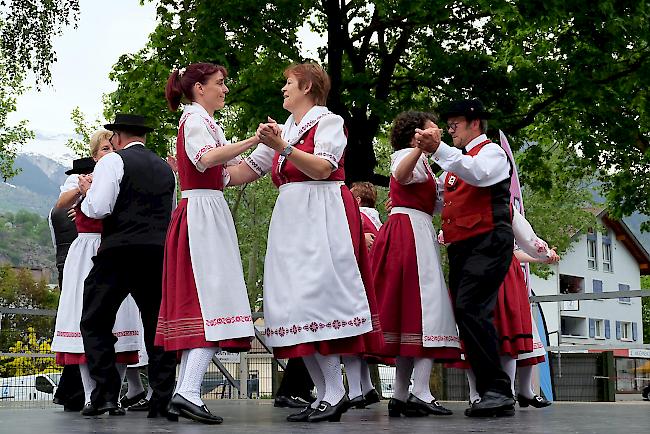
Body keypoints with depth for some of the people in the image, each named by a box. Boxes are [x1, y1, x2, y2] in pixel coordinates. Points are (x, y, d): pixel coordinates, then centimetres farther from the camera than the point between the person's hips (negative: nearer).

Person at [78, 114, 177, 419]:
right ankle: (162, 398, 3)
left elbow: (97, 209, -10)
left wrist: (87, 191, 9)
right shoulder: (165, 168, 19)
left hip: (120, 252, -5)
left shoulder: (113, 161, -1)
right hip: (160, 253, 5)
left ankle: (106, 393, -5)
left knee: (95, 323, 3)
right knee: (158, 325, 8)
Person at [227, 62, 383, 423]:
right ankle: (324, 393, 1)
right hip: (290, 218, 7)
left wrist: (282, 147, -22)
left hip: (321, 216, -7)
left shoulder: (328, 121, 3)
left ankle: (335, 390, -13)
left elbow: (323, 169, -12)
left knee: (312, 298, -16)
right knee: (293, 303, -1)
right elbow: (247, 170, 21)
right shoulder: (282, 131, 23)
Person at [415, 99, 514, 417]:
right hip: (460, 246, 9)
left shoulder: (490, 151, 2)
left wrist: (438, 149, -28)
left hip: (487, 242, -9)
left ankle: (498, 389, -22)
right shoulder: (456, 161, 25)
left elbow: (478, 174, -22)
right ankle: (491, 393, 7)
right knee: (466, 314, 3)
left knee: (470, 309, -23)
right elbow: (438, 199, 30)